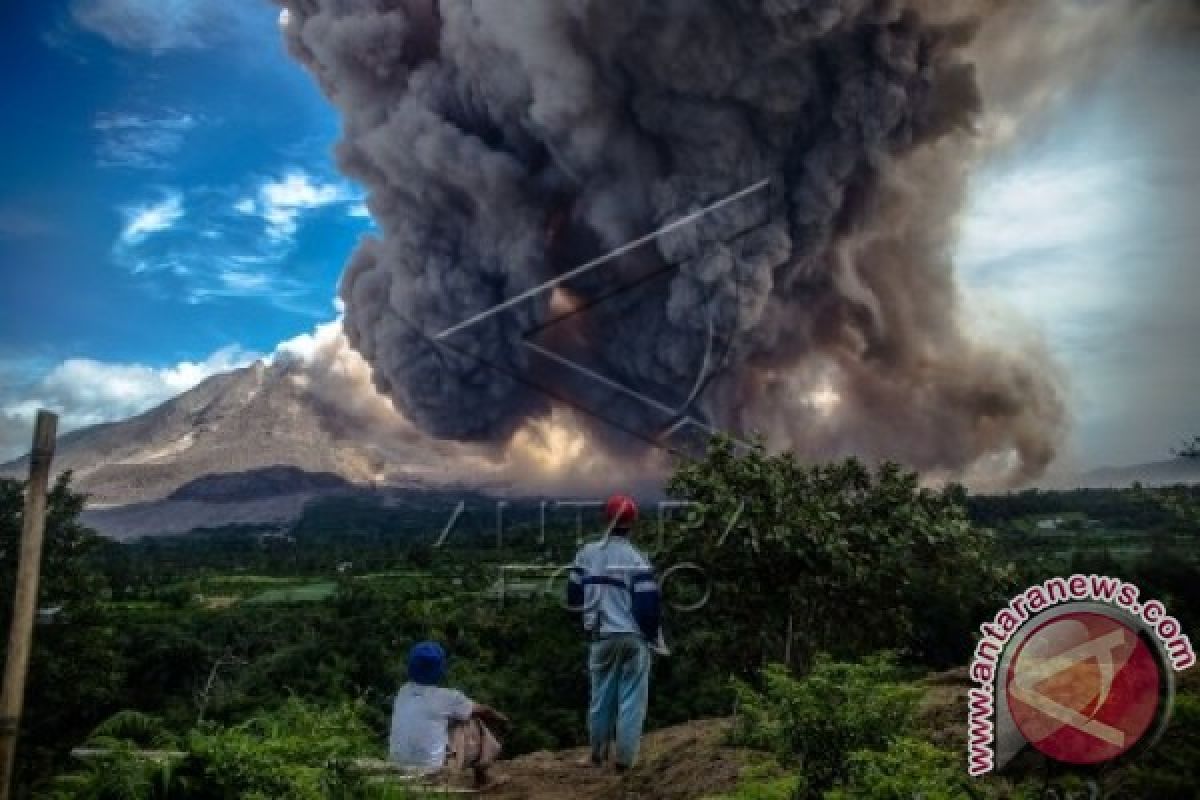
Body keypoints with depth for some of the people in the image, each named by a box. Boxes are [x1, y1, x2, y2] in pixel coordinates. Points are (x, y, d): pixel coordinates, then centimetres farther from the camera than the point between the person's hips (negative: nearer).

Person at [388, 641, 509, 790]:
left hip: (399, 766, 6)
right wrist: (502, 719, 28)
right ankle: (482, 780, 24)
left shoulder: (403, 692, 3)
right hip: (433, 769, -5)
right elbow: (483, 711, 7)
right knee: (475, 725, 12)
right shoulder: (447, 697, -11)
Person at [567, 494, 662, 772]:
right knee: (630, 699, 6)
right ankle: (624, 759, 11)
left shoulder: (587, 553, 0)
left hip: (601, 636, 4)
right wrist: (651, 634, 2)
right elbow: (648, 604, -14)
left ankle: (598, 754, 29)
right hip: (633, 637, -4)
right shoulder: (636, 559, -14)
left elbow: (573, 596, 7)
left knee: (601, 695, 17)